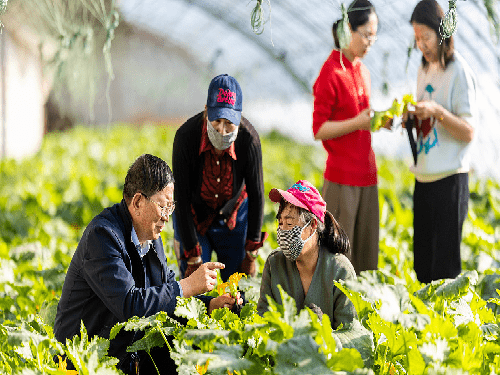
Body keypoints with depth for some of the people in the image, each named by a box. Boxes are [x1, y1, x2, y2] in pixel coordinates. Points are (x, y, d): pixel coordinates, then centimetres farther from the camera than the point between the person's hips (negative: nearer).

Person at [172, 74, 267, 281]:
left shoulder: (248, 138, -26)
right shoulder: (186, 136, -30)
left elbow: (256, 194, -14)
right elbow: (181, 198, -23)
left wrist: (251, 253, -10)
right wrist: (193, 257, -22)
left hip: (234, 215, 1)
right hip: (192, 216, -1)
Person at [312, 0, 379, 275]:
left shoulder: (363, 71, 15)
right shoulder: (331, 73, -9)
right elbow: (319, 129, -11)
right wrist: (358, 122, -21)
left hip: (367, 175, 8)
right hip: (342, 179, -8)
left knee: (366, 254, 7)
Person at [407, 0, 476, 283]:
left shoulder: (459, 72, -10)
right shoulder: (424, 71, 14)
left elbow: (468, 132, -13)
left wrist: (438, 111, -26)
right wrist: (412, 119, 1)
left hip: (449, 180, -8)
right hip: (424, 179, 8)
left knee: (445, 264, -5)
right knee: (422, 263, 10)